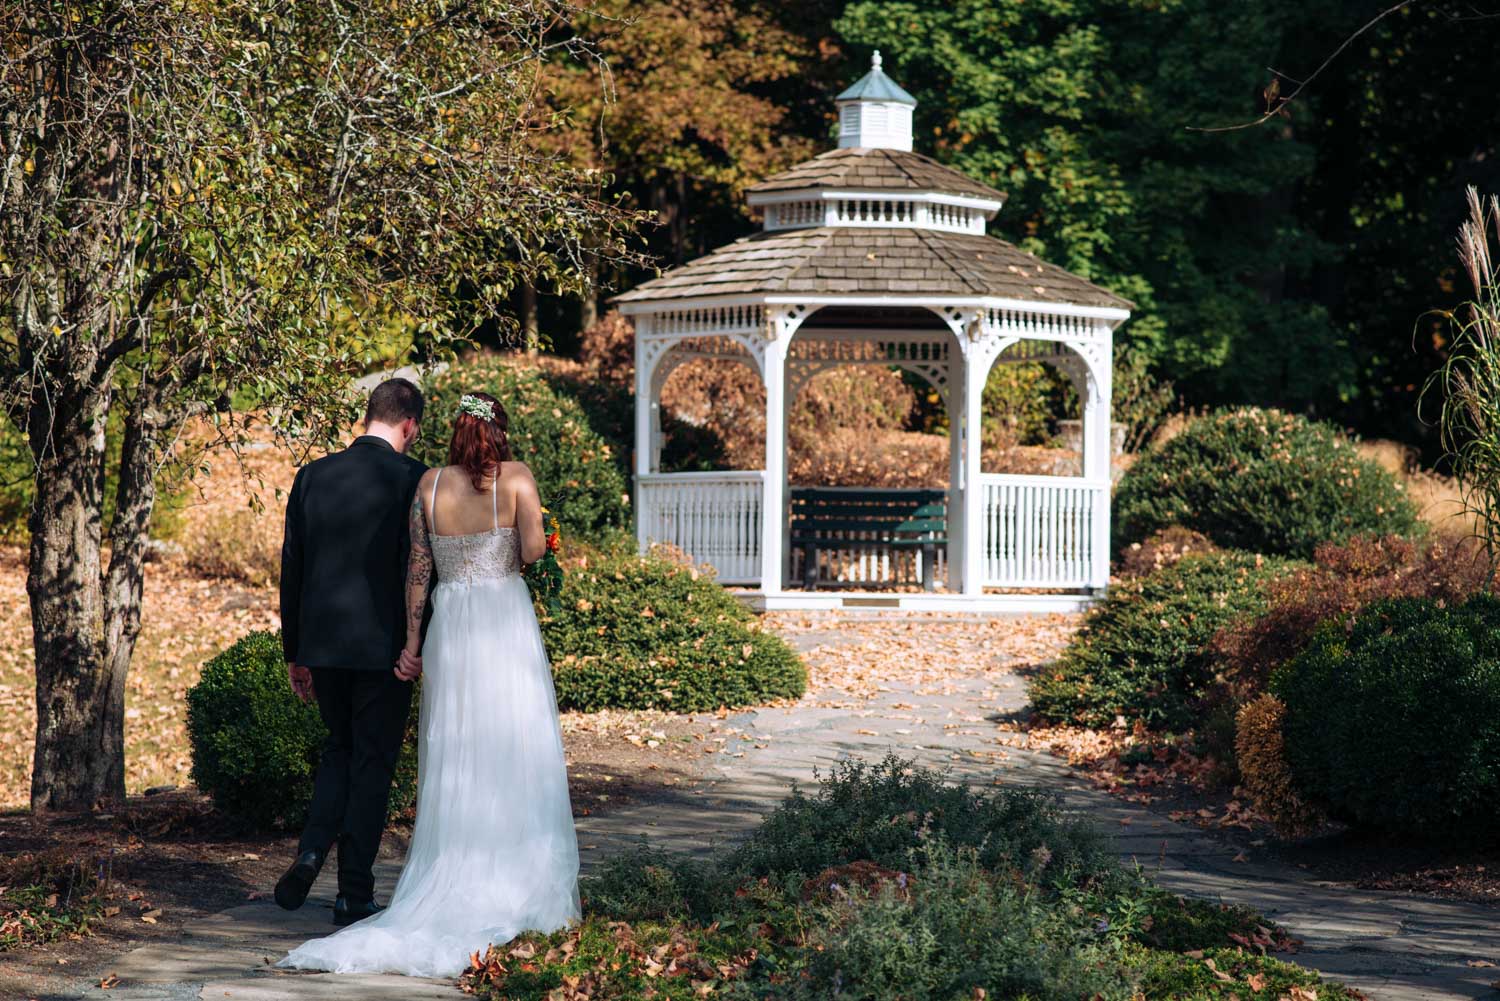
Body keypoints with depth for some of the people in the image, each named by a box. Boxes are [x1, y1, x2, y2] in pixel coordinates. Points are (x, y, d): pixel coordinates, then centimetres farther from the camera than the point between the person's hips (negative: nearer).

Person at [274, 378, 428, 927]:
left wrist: (294, 652, 16)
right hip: (385, 646, -4)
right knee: (372, 762, 6)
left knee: (340, 748, 22)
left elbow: (291, 569, 9)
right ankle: (354, 893, 7)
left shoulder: (312, 476, 5)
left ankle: (311, 852, 1)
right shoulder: (411, 478, -8)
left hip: (322, 641, 4)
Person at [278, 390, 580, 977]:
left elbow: (418, 568, 5)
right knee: (515, 763, 4)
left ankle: (454, 894, 6)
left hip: (450, 627, 3)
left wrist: (411, 638, 10)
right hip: (507, 625, -3)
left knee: (453, 769, 8)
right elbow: (533, 550, -13)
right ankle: (521, 896, 5)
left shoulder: (429, 485, 4)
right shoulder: (516, 477, -5)